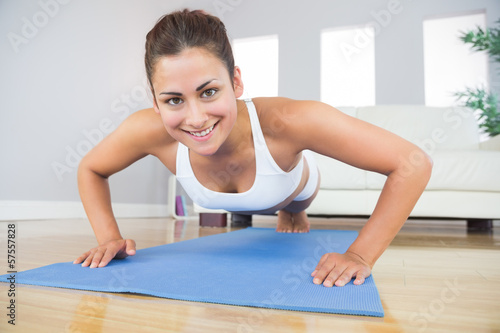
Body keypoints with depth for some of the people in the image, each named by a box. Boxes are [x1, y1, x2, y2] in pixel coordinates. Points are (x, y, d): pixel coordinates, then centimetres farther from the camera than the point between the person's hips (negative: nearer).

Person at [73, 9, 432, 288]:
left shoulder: (286, 120, -51)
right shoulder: (149, 131, -41)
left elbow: (414, 164, -44)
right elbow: (90, 170, -18)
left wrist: (360, 256, -45)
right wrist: (110, 237, -29)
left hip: (294, 186, -1)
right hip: (246, 199, 2)